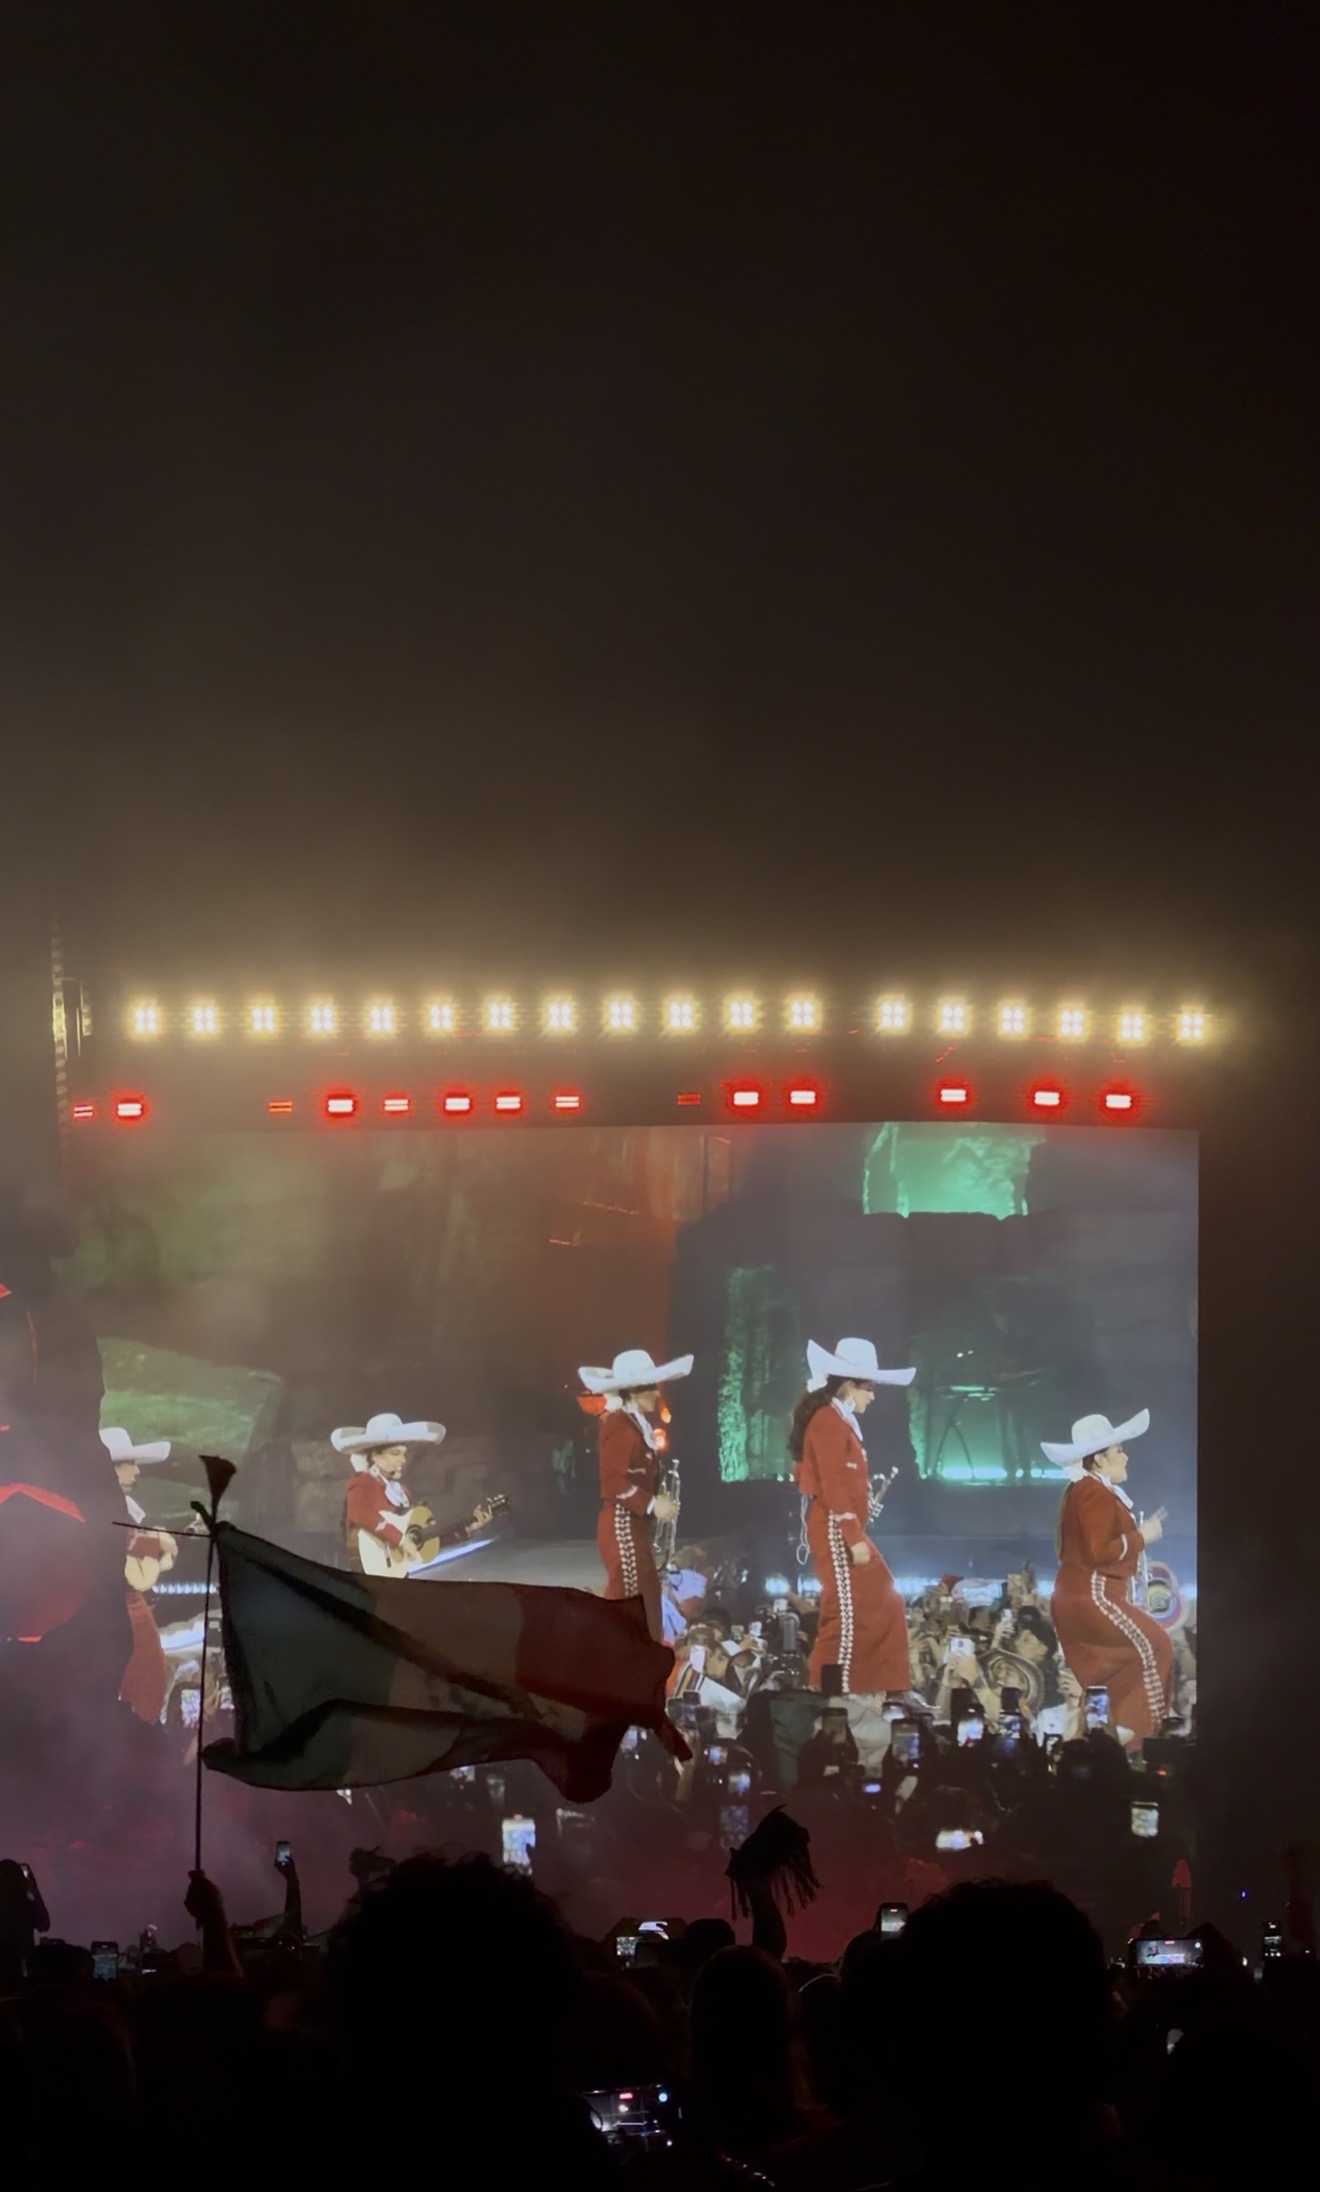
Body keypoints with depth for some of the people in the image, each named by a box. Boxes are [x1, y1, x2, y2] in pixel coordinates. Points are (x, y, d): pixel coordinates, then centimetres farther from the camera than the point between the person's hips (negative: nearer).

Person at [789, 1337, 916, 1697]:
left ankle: (891, 1692, 14)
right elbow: (833, 1486, -20)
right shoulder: (828, 1421, -13)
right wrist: (854, 1538, -22)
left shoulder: (841, 1421, 18)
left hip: (845, 1530, 10)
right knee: (848, 1612, -12)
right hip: (836, 1531, -10)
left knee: (882, 1605, 11)